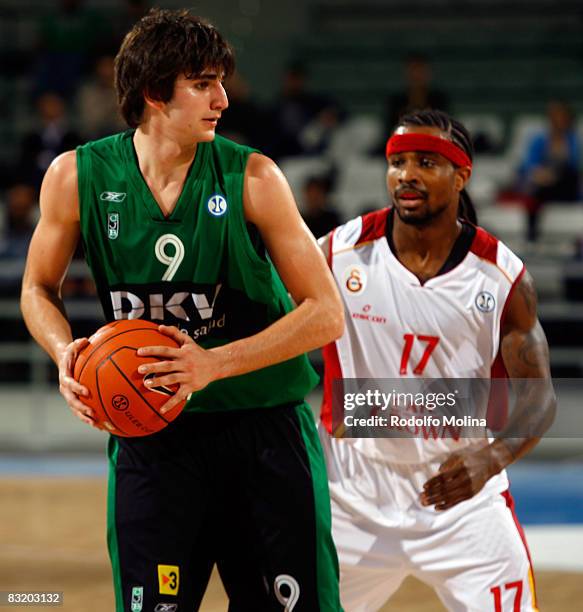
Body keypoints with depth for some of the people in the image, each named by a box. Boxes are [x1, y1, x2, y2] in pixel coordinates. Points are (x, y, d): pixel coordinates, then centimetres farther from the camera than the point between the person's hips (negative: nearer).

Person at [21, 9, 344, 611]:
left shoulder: (252, 177, -9)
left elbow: (325, 313, -8)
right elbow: (39, 290, 13)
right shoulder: (77, 177, -4)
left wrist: (215, 364, -19)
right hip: (148, 430, 0)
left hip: (265, 425, 0)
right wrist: (65, 352, -9)